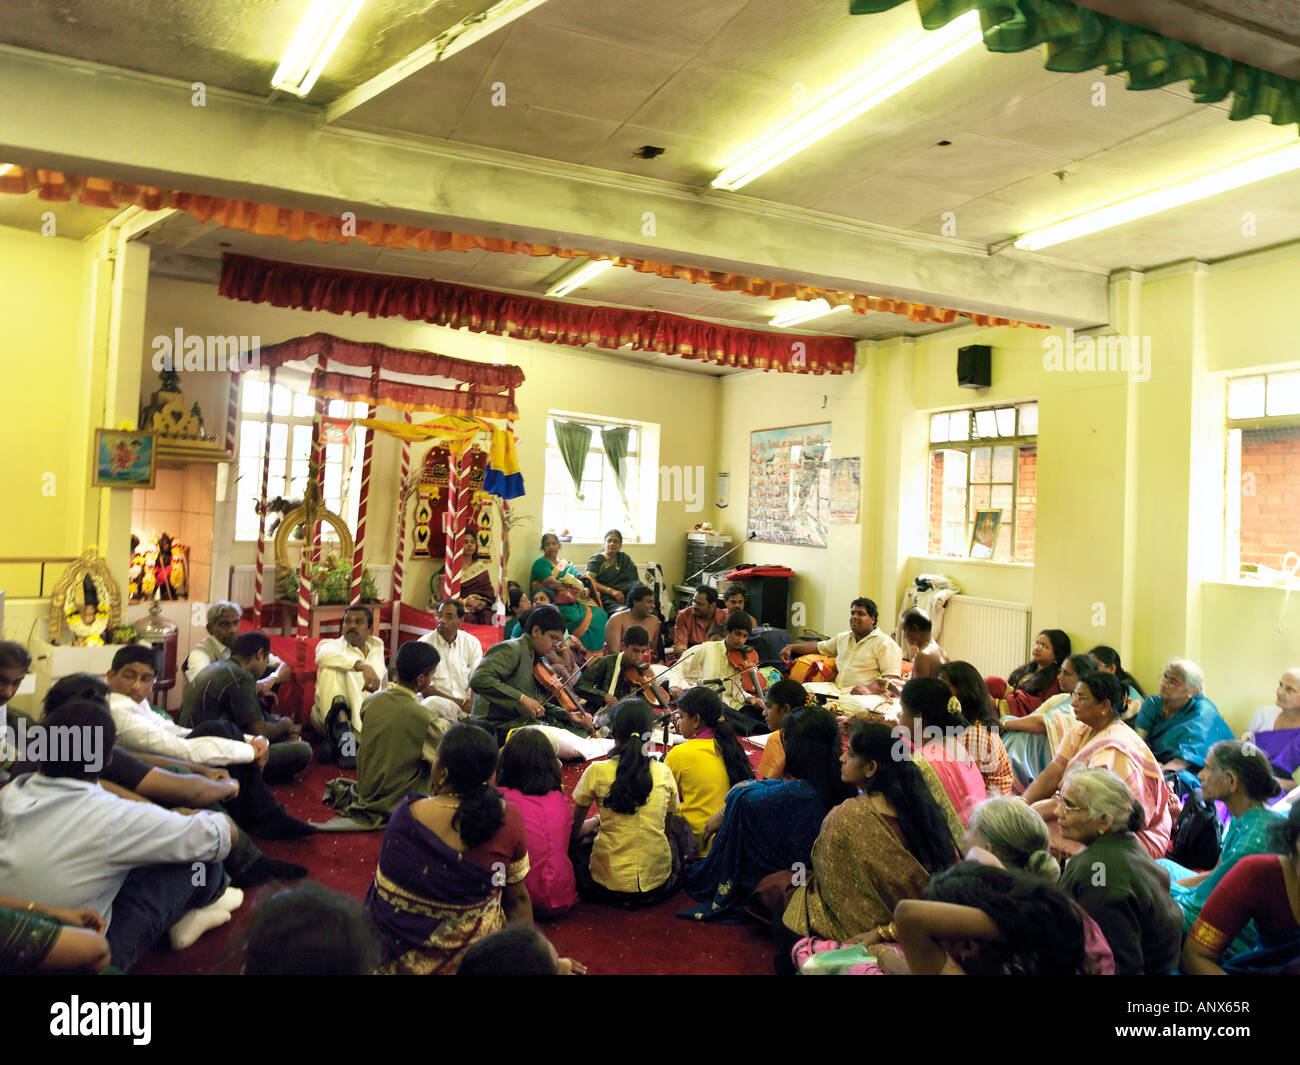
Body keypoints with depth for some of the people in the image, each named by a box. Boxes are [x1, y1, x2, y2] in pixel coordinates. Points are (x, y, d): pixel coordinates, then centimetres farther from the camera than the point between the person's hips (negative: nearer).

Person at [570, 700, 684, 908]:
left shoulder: (597, 772, -12)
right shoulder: (664, 773, -6)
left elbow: (574, 828, 2)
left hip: (609, 885, 0)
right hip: (659, 884, 0)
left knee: (578, 840, 29)